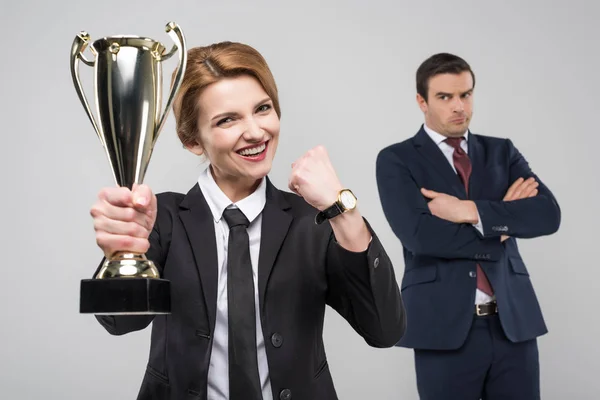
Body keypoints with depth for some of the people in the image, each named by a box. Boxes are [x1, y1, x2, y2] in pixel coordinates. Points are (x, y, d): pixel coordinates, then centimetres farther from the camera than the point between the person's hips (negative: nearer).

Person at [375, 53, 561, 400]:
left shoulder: (502, 152, 11)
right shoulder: (396, 160, 1)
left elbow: (548, 215, -4)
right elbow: (420, 234, -15)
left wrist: (472, 211, -15)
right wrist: (505, 219, -6)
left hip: (514, 321, 3)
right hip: (444, 326, -3)